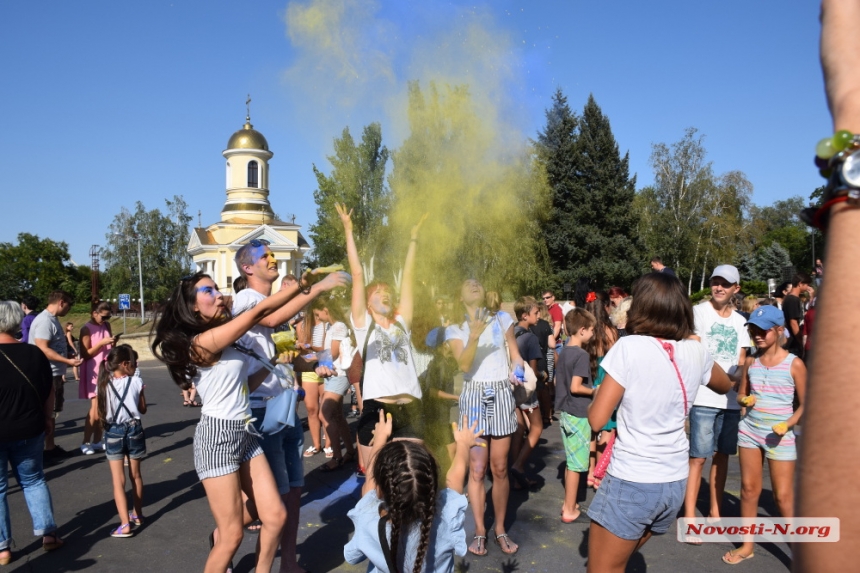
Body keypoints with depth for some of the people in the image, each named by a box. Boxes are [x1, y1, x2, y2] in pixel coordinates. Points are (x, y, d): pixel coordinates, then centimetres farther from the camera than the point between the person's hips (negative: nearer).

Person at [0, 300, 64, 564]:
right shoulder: (35, 354, -3)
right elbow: (49, 391, 5)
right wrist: (47, 418, 18)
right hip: (29, 430, 4)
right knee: (33, 480, 18)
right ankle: (48, 534, 18)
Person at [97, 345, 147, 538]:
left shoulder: (103, 385, -7)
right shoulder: (137, 382, -9)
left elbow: (99, 416, -4)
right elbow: (143, 410, 1)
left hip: (113, 432, -1)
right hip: (134, 430, 1)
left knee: (118, 481, 2)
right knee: (135, 475, 19)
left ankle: (125, 524, -5)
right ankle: (137, 514, 35)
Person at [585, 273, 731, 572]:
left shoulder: (629, 347, -17)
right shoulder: (696, 351, -1)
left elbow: (597, 420, -15)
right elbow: (725, 386, 22)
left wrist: (599, 391, 4)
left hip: (630, 481, -6)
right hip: (675, 482, 6)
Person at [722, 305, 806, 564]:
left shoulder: (794, 364, -8)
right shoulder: (751, 362, 3)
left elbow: (805, 403, -4)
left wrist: (788, 424, -18)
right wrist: (745, 400, -10)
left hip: (780, 435, -4)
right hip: (750, 430, 4)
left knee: (783, 496, 0)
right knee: (749, 489, 9)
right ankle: (747, 545, 22)